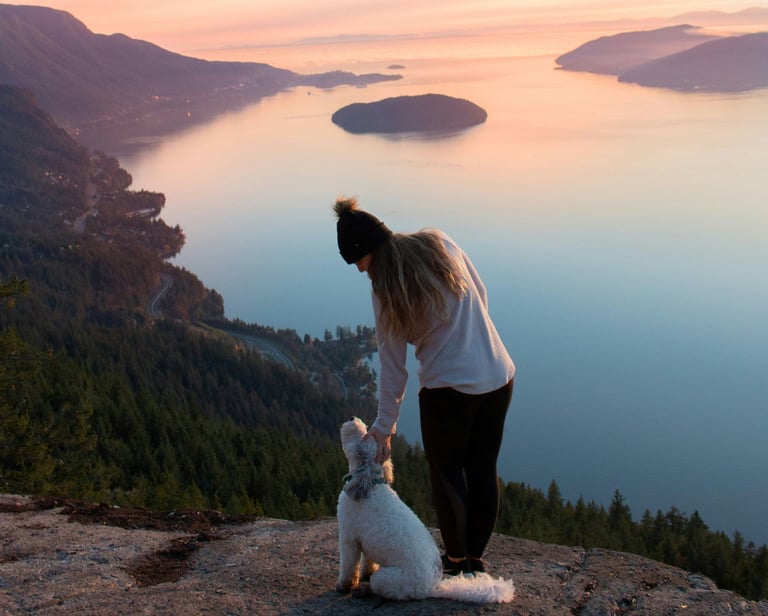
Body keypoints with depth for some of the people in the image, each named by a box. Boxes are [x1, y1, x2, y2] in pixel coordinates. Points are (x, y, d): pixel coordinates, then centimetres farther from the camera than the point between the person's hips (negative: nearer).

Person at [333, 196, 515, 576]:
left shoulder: (386, 291, -13)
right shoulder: (441, 244, -1)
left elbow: (393, 367, -8)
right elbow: (480, 296, 8)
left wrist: (384, 426, 1)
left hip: (448, 389, -5)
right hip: (498, 376, 6)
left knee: (447, 473, 14)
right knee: (484, 470, 15)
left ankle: (455, 560, 25)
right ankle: (476, 558, 28)